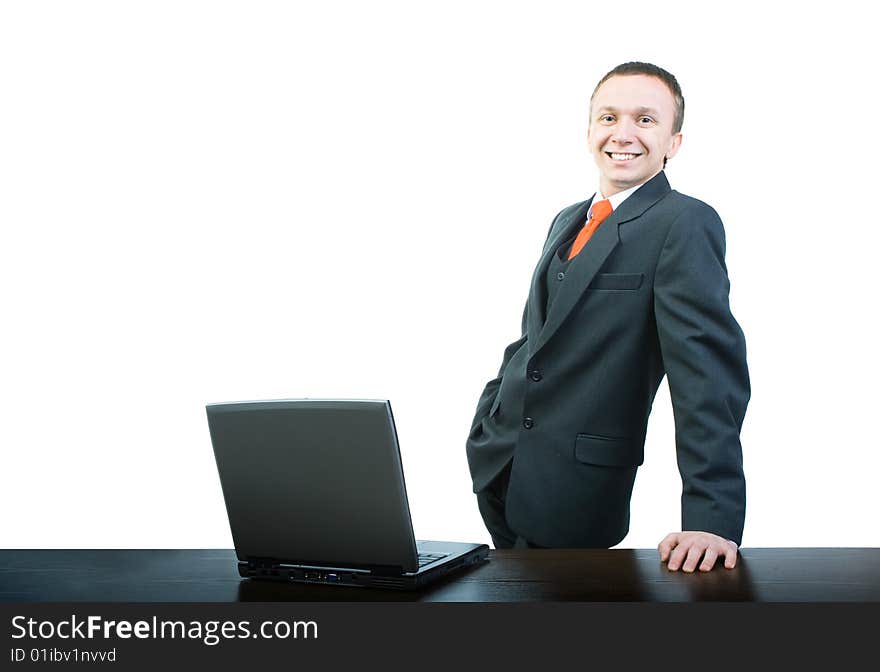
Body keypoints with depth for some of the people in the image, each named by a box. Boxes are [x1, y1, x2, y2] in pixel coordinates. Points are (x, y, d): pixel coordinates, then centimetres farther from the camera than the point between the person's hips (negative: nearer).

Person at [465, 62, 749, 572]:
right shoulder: (568, 221, 12)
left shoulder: (685, 224, -13)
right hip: (496, 462, 7)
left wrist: (713, 517, -28)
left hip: (574, 489, -7)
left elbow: (709, 370, -22)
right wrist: (487, 423, 17)